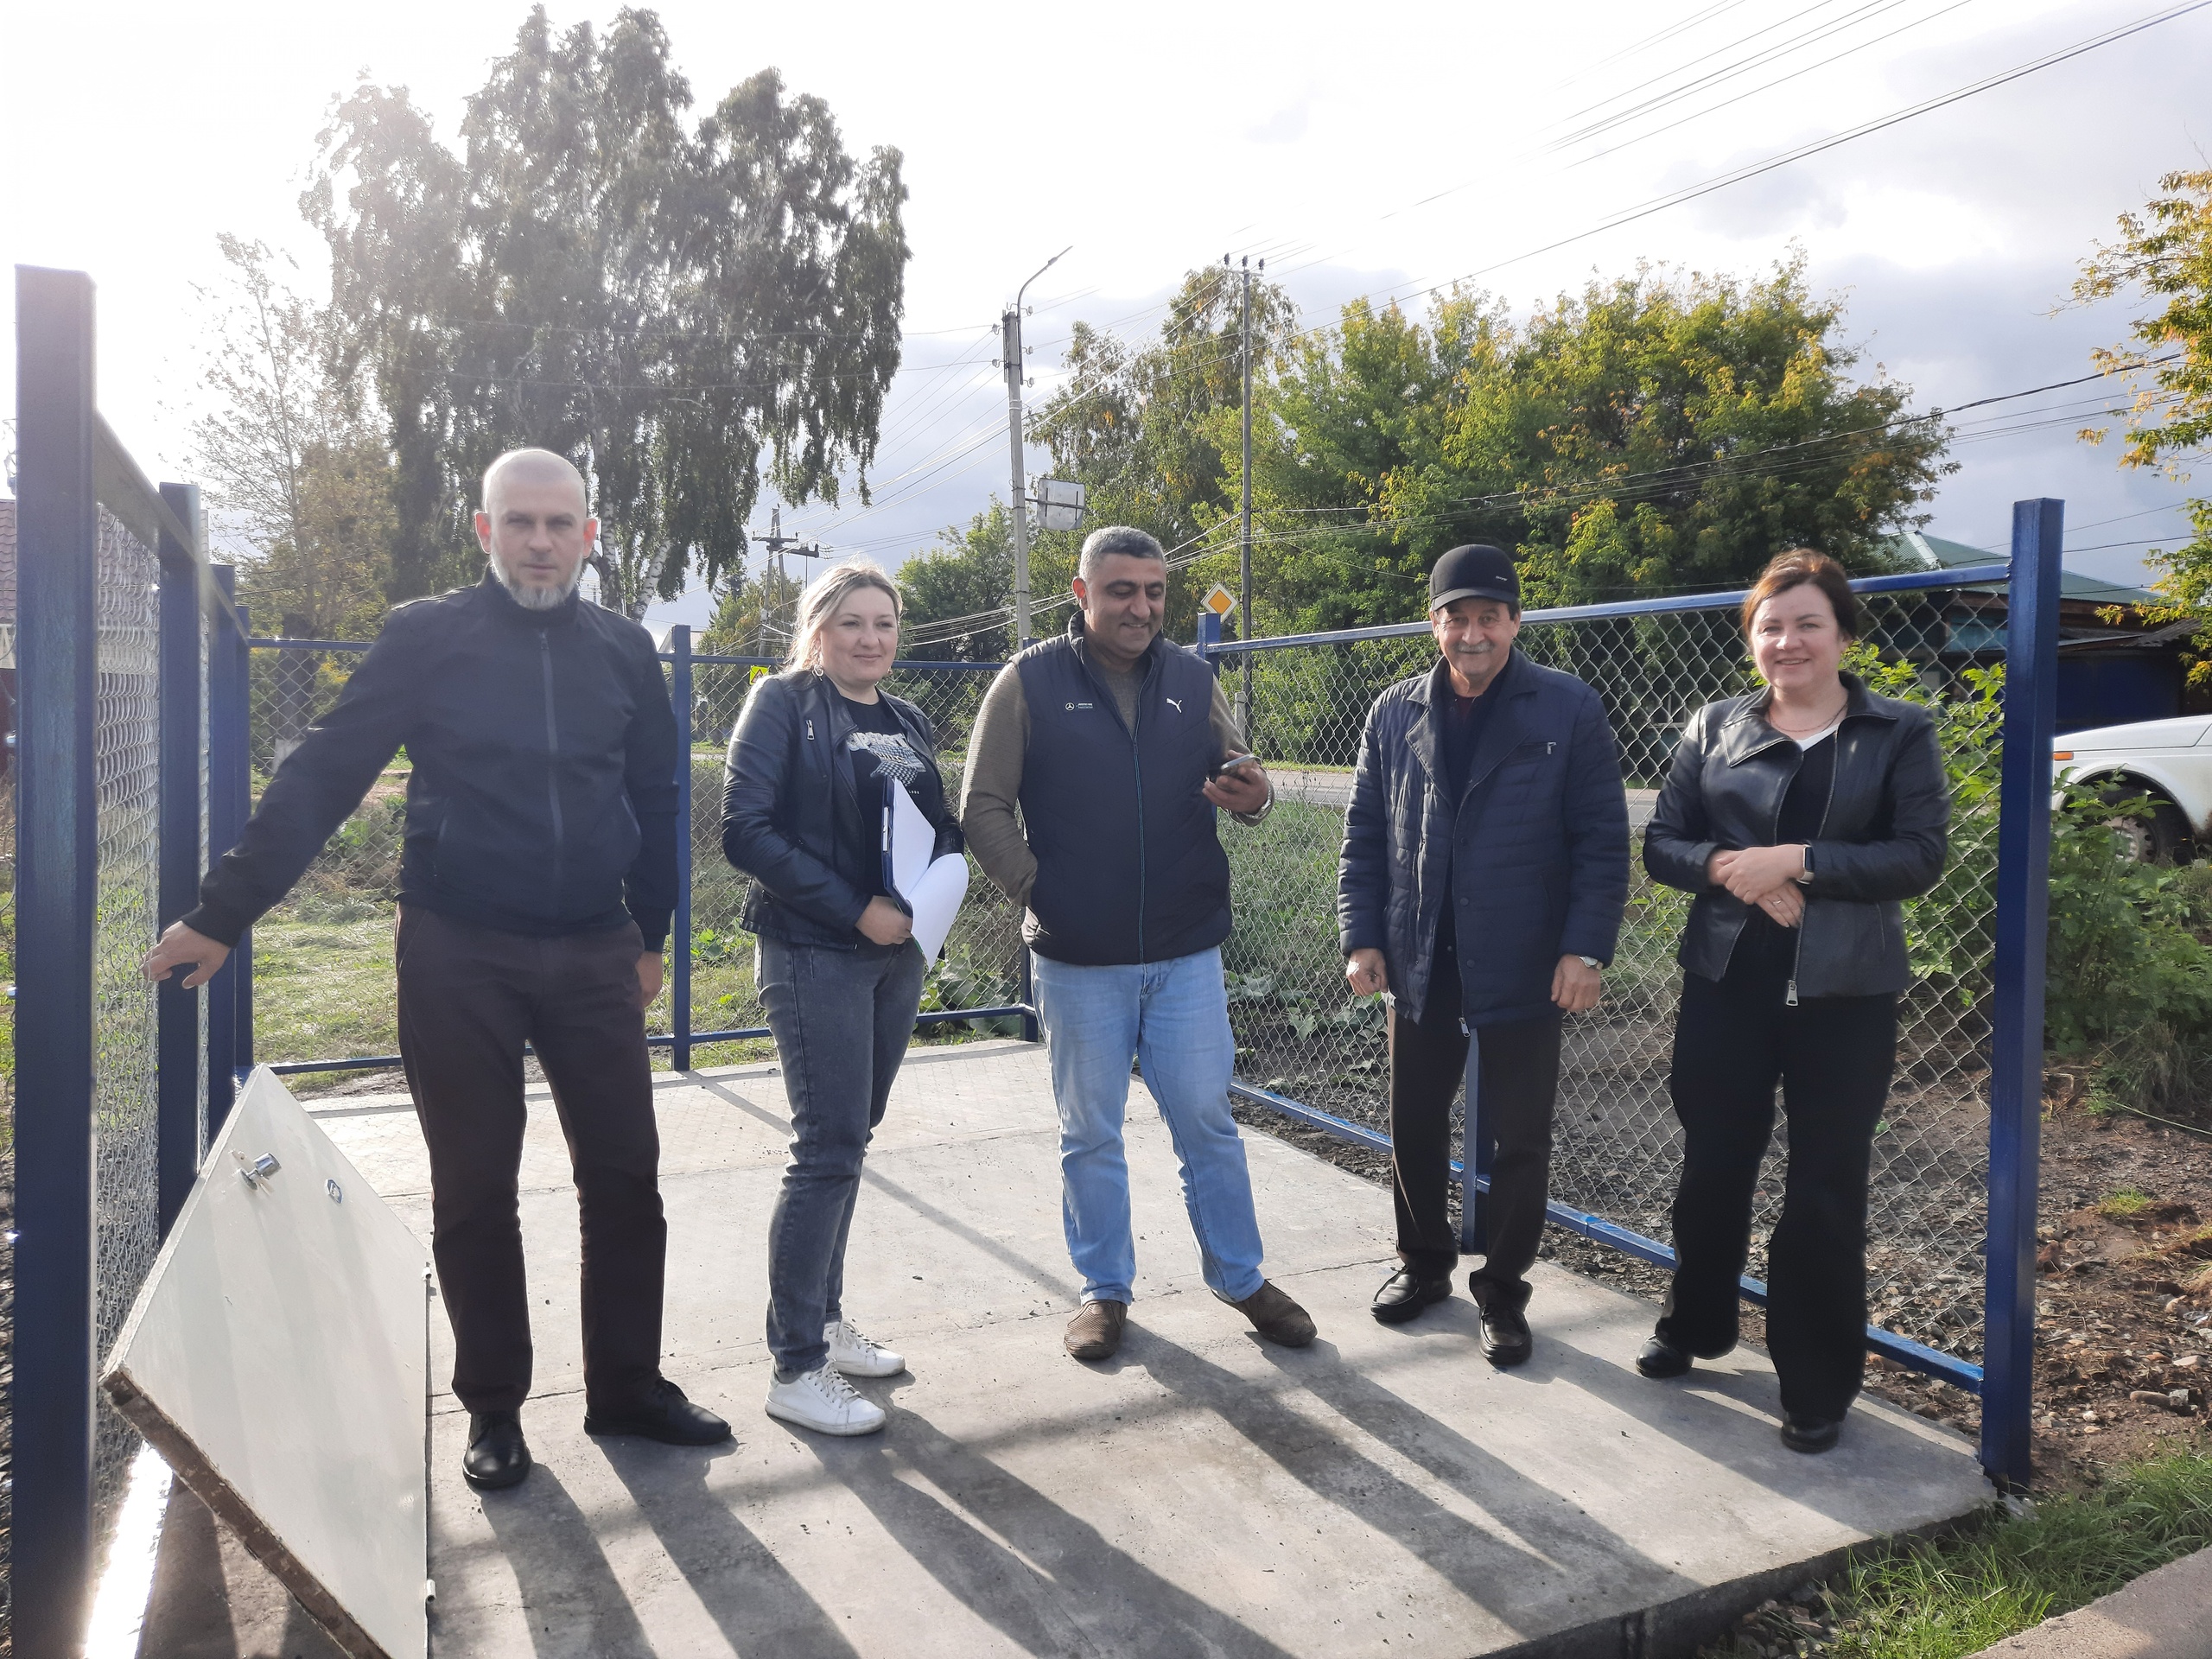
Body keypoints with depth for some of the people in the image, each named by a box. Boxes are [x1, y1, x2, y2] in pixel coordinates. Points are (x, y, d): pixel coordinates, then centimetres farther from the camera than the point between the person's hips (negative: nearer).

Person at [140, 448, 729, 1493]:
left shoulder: (622, 650, 6)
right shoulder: (427, 638, -2)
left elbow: (655, 798, 12)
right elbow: (322, 778, -4)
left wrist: (650, 934, 13)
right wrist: (223, 912, -8)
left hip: (592, 954, 3)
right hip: (457, 955, -2)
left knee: (625, 1173, 6)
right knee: (474, 1190, 8)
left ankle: (627, 1386, 22)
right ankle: (494, 1407, 23)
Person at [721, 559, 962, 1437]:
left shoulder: (909, 723, 13)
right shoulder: (784, 703, -6)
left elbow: (943, 827, 18)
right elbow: (746, 830, -14)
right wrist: (854, 908, -17)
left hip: (897, 956, 7)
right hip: (814, 957, -6)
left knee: (848, 1141, 14)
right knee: (829, 1151, -6)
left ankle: (823, 1320, 28)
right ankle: (796, 1370, 5)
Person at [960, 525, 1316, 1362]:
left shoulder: (1191, 678, 6)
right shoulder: (1030, 682, -3)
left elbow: (1236, 773, 11)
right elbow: (983, 807, -2)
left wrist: (1252, 793, -13)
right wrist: (1034, 888, -11)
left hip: (1187, 953, 2)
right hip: (1078, 960, -2)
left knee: (1207, 1121, 9)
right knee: (1090, 1134, 11)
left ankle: (1239, 1277, 27)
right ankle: (1105, 1289, 27)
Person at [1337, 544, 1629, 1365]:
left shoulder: (1570, 710, -5)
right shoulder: (1394, 713, 4)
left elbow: (1602, 841, -6)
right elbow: (1365, 836, 7)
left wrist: (1587, 949, -13)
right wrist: (1361, 937, 0)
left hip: (1525, 971, -3)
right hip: (1420, 966, 3)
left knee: (1520, 1141, 8)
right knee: (1415, 1126, 14)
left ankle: (1502, 1290, 27)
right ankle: (1424, 1263, 36)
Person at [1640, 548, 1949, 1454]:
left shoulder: (1900, 734, 0)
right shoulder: (1713, 727, 6)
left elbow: (1920, 855, -9)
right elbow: (1661, 842, 3)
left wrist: (1799, 861, -20)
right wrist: (1726, 866, -17)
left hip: (1843, 995, -2)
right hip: (1725, 984, 2)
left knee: (1825, 1192, 5)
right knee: (1712, 1167, 14)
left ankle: (1817, 1386, 21)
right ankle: (1694, 1327, 36)